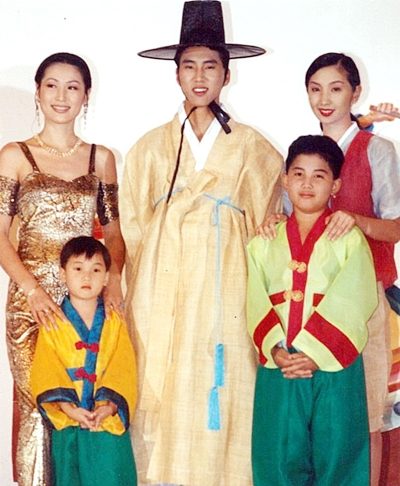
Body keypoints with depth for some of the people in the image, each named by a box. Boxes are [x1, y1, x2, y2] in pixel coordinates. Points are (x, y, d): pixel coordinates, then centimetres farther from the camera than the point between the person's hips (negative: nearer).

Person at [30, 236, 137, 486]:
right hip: (66, 422, 0)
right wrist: (66, 407, -20)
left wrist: (110, 405, -19)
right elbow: (46, 371, -6)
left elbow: (124, 369, -4)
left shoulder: (115, 323, 6)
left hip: (109, 421, 0)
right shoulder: (52, 324, 3)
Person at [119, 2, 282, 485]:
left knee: (221, 404, -1)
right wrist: (138, 294, 5)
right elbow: (133, 230, 11)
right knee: (163, 405, -1)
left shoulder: (252, 149, 7)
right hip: (162, 299, 1)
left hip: (227, 295, -1)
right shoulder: (149, 148, 10)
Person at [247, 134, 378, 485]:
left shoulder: (350, 240, 1)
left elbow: (352, 304, -8)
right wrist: (277, 351, -14)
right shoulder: (264, 243, 10)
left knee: (336, 456, 3)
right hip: (277, 369, 2)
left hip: (334, 368, -2)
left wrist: (314, 354, -17)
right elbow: (257, 304, 1)